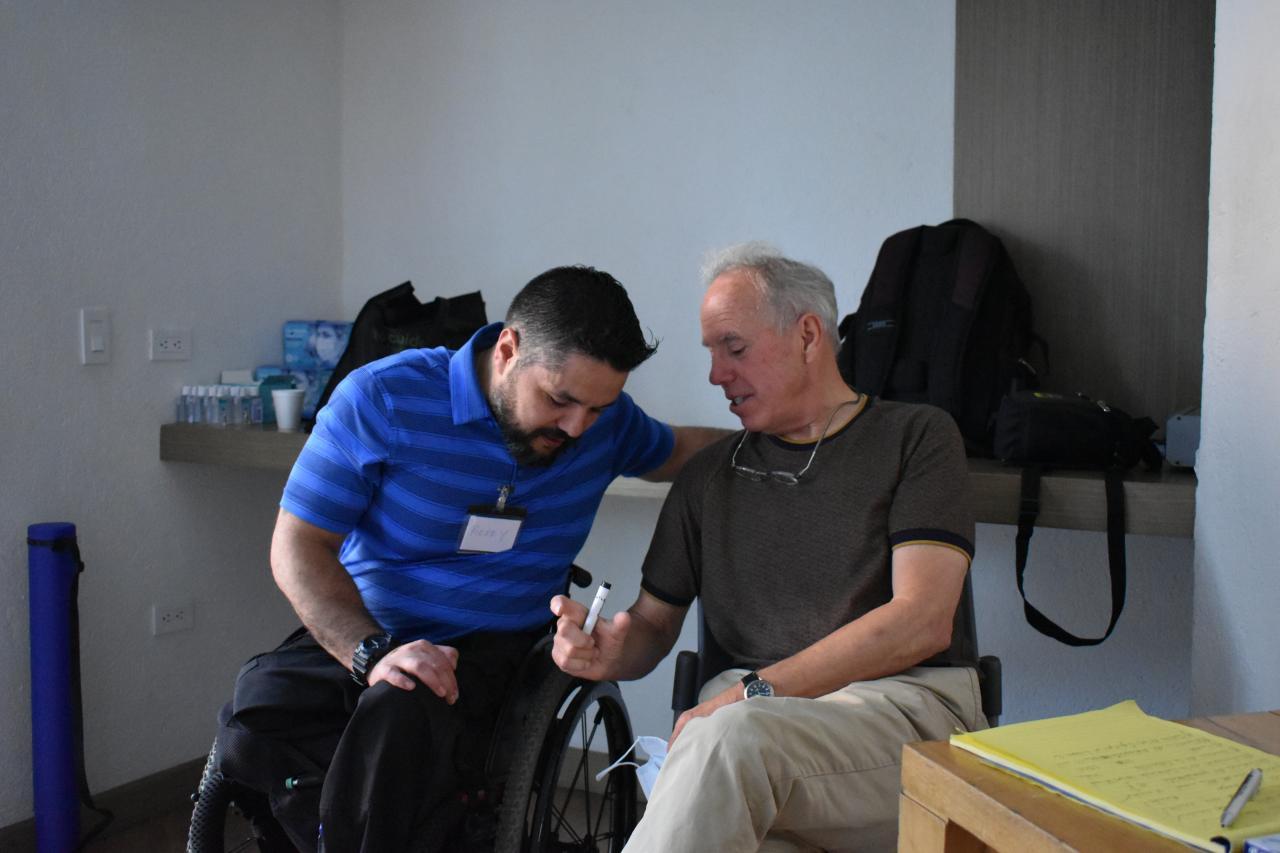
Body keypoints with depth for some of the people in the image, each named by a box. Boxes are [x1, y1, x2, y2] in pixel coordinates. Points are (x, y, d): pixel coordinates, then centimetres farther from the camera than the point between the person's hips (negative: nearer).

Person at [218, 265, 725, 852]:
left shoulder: (603, 416, 3)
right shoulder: (382, 397, -10)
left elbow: (672, 451, 26)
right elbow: (298, 546, -11)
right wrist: (372, 651, -26)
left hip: (495, 647, 0)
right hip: (355, 632, 0)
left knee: (397, 719, -35)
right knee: (255, 717, -31)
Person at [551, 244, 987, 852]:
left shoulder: (915, 436, 8)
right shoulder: (708, 475, 21)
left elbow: (921, 623, -4)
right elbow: (653, 623, 24)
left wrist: (754, 692, -12)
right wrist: (610, 651, -1)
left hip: (904, 703, -2)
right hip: (747, 713, 3)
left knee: (732, 735, -35)